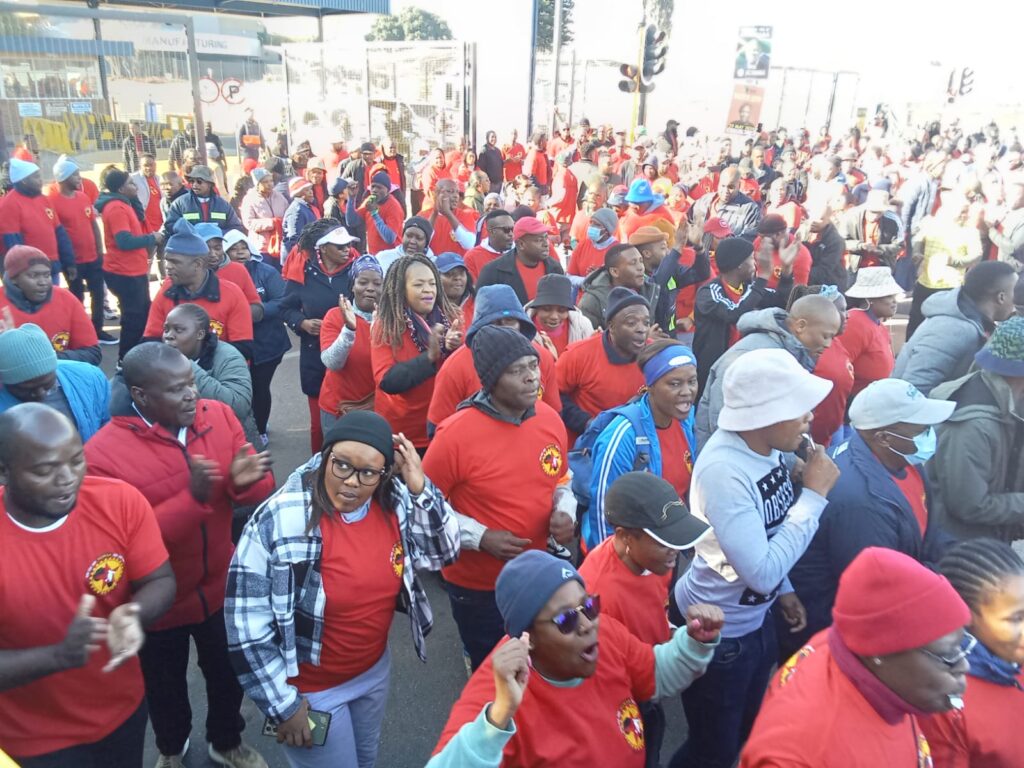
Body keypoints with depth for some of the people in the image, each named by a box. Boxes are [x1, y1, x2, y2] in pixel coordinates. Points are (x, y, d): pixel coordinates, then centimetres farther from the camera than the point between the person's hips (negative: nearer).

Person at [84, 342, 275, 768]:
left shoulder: (219, 416, -12)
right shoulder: (102, 454, -26)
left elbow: (261, 489, -8)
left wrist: (243, 481, -31)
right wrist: (193, 497, -38)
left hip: (220, 587, 3)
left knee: (228, 675, 25)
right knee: (166, 686, 26)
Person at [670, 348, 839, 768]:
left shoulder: (769, 447, -9)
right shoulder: (724, 470, -33)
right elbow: (761, 573, -32)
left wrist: (784, 589, 11)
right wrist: (814, 494, -28)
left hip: (757, 618, 8)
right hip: (718, 632, -7)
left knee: (744, 733, 28)